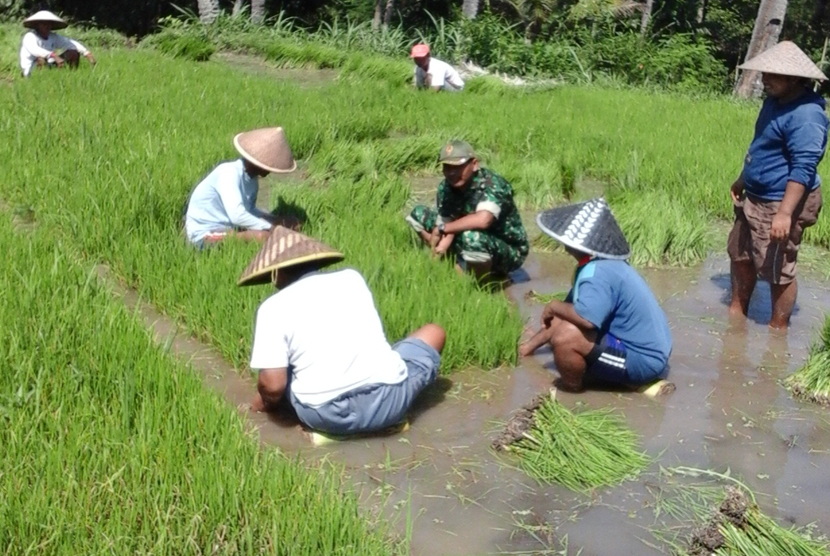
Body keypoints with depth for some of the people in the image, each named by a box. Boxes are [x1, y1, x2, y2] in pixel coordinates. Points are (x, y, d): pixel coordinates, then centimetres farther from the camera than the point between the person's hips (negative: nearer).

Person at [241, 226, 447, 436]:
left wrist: (264, 404, 17)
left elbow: (273, 385, -8)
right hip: (388, 402, 1)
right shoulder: (352, 278, 12)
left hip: (328, 416, -1)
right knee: (433, 332, 26)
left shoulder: (273, 307, 0)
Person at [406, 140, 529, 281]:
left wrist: (442, 228, -34)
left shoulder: (492, 185, -29)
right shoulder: (445, 187, -7)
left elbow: (483, 219, -47)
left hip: (509, 252, -7)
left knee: (471, 236, -41)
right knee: (418, 214, 2)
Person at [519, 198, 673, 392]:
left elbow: (585, 318, -39)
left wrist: (555, 306, -17)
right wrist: (529, 345, 20)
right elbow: (573, 312, 16)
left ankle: (571, 389, 0)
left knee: (565, 335, -28)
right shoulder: (601, 265, 8)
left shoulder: (599, 273, -24)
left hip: (642, 359, -11)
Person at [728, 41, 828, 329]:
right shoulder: (775, 101, 9)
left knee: (777, 271, 0)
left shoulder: (806, 115, -24)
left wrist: (785, 213, -32)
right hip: (755, 198, 10)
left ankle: (778, 329, 16)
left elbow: (803, 169, -28)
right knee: (740, 255, 20)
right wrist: (742, 180, 29)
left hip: (779, 204, -10)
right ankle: (736, 312, 36)